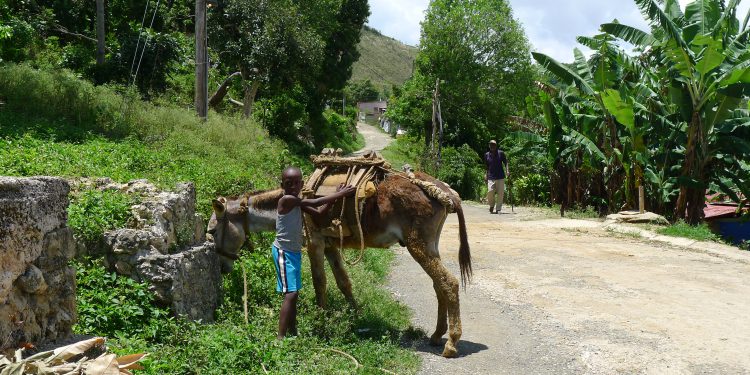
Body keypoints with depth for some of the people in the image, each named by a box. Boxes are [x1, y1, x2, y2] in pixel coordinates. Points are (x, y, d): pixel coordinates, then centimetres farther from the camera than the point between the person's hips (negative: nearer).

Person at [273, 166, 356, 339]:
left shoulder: (297, 202, 8)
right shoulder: (286, 200, -17)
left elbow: (318, 213, 5)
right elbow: (314, 203, -17)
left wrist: (334, 197, -3)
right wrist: (339, 194, -12)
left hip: (294, 251, 9)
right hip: (284, 252, -9)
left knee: (294, 294, 15)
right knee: (290, 294, -15)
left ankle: (293, 333, 25)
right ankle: (281, 337, -14)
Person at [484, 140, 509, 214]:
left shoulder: (501, 153, 4)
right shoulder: (487, 155, 9)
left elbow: (505, 162, 4)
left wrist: (507, 170, -11)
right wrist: (486, 175, 9)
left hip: (500, 177, 0)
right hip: (491, 177, 1)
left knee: (500, 193, -3)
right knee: (490, 191, -14)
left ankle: (498, 209, 7)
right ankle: (491, 205, 12)